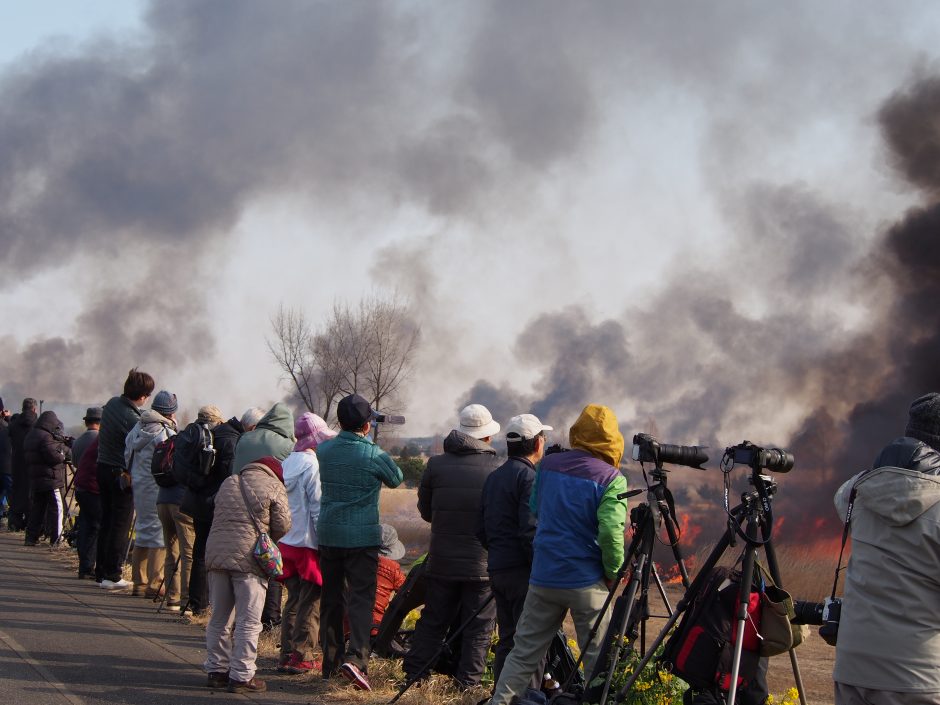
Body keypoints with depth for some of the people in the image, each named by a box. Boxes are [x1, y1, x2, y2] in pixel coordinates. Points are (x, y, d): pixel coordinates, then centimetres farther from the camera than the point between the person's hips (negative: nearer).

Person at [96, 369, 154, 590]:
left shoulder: (112, 403, 2)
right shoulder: (133, 420, -23)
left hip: (103, 468, 8)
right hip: (121, 475, -8)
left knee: (107, 522, 16)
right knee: (121, 526, 0)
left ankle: (101, 571, 21)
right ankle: (112, 576, 1)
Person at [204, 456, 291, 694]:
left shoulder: (228, 483, 19)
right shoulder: (273, 486, 1)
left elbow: (218, 517, 20)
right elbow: (283, 525, -1)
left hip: (217, 553, 6)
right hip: (249, 558, -6)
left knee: (219, 618, 14)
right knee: (248, 621, -1)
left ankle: (216, 670, 20)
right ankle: (242, 676, -1)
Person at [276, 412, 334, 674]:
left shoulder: (287, 463, 7)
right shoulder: (312, 465, -14)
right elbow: (317, 507, -16)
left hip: (286, 542, 7)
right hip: (309, 544, -7)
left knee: (293, 600, 15)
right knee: (310, 603, 1)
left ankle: (287, 654, 17)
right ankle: (302, 657, 2)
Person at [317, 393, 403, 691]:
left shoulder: (324, 450, -1)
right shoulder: (374, 455, -13)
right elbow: (396, 479, 6)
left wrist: (363, 440, 24)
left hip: (328, 534, 5)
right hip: (362, 536, -5)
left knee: (331, 598, 14)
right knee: (361, 597, -5)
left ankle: (331, 660, 21)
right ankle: (356, 657, -21)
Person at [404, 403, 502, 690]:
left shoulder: (436, 465, -3)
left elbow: (425, 509, 8)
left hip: (442, 561, 3)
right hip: (483, 564, -3)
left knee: (433, 620, 14)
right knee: (477, 628, 6)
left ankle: (414, 673, 16)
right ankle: (468, 681, 6)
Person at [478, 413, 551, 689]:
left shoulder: (493, 478, 15)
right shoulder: (528, 476, -11)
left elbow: (483, 531, 18)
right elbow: (530, 531, -19)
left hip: (496, 570, 9)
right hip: (523, 572, -8)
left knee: (506, 639, 13)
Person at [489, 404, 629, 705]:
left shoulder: (547, 465, 4)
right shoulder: (610, 478, -12)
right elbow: (611, 533, -19)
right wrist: (614, 573, -6)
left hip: (543, 576, 4)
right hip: (586, 582, -4)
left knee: (524, 652, 12)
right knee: (598, 658, 5)